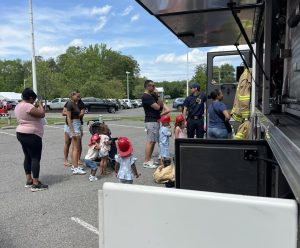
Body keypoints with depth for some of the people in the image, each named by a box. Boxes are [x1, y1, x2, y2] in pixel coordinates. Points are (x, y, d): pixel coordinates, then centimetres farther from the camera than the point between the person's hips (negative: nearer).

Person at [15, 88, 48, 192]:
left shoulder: (18, 106, 12)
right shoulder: (28, 106, -20)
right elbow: (41, 114, -21)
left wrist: (36, 107, 14)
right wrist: (40, 105, -5)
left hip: (21, 134, 11)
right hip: (31, 135, -11)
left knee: (28, 157, 15)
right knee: (35, 158, -7)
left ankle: (29, 180, 21)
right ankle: (36, 184, -6)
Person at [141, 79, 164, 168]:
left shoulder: (152, 96, 17)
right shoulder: (146, 96, -13)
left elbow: (161, 105, 11)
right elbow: (157, 107, -19)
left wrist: (158, 95, 2)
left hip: (155, 120, 10)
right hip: (151, 121, -10)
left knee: (153, 141, 11)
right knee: (150, 141, -9)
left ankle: (149, 159, 18)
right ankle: (146, 162, -4)